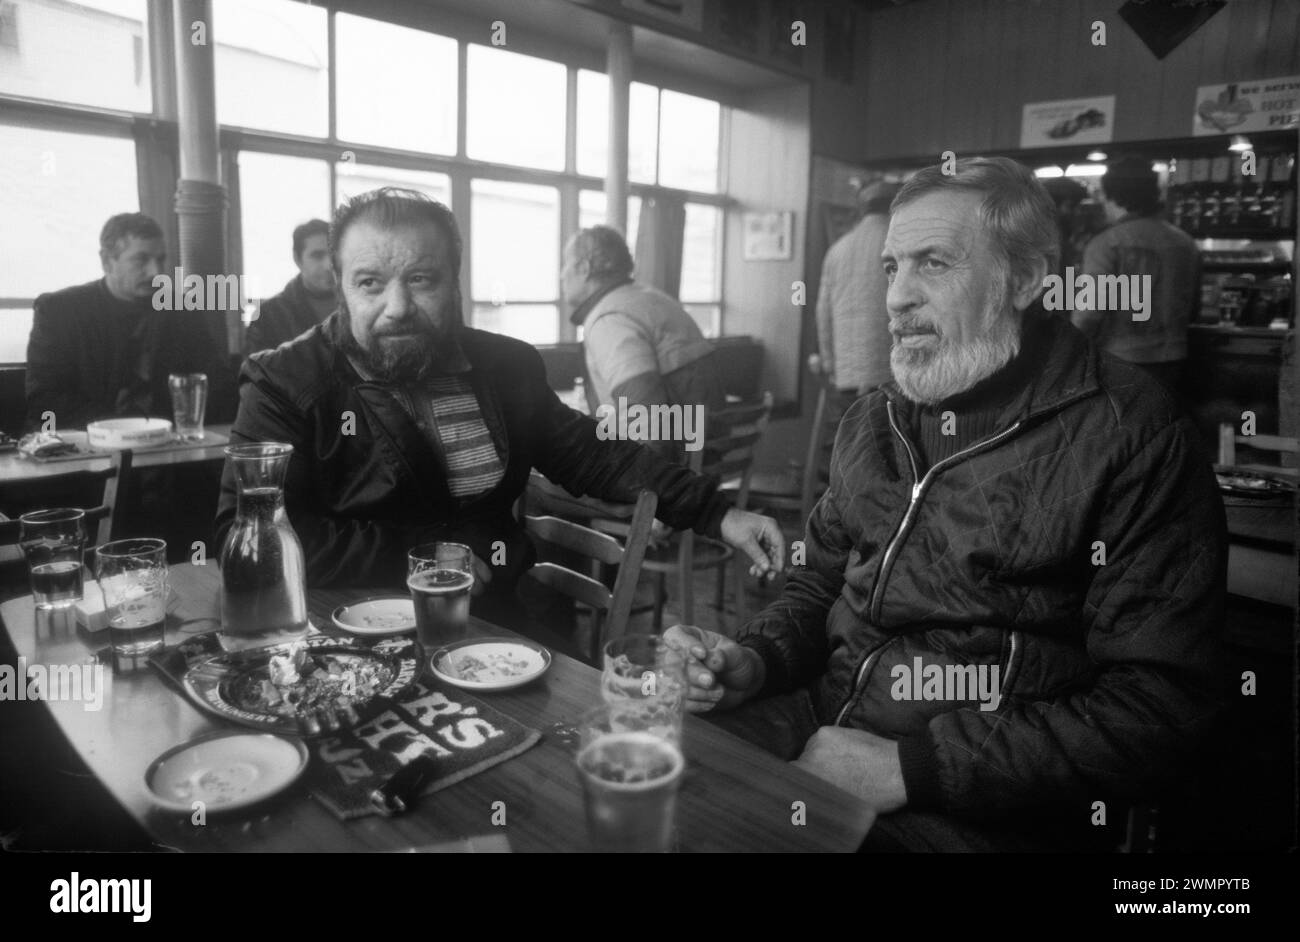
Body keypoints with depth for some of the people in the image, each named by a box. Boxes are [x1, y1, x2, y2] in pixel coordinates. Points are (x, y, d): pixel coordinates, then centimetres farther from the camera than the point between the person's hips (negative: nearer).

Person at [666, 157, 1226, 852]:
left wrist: (910, 768, -19)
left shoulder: (1131, 437, -10)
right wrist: (755, 660, -4)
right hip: (811, 724, 5)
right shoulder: (873, 421, 10)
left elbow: (1158, 705, -14)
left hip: (972, 811, -5)